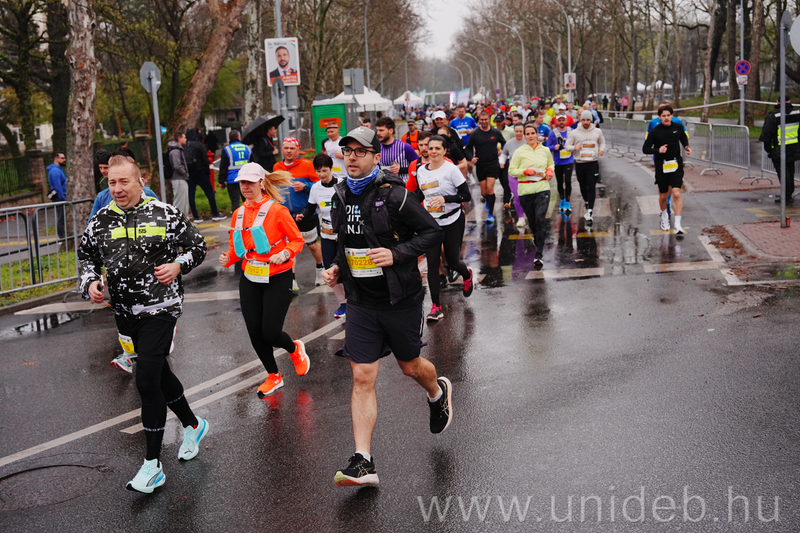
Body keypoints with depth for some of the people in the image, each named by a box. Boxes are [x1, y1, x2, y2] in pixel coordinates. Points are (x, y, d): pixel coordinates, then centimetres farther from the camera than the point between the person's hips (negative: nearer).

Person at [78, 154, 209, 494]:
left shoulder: (165, 214, -6)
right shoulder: (100, 221, 4)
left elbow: (197, 246, 5)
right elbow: (86, 256, 17)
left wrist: (177, 265, -13)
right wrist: (90, 283, -3)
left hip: (160, 309, -5)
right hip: (125, 313, 5)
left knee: (148, 382, -12)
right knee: (160, 374, 18)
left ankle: (152, 465, -5)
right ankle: (192, 425, 43)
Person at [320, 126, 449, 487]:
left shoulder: (393, 194, -13)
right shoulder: (341, 196, 5)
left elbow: (433, 233, -11)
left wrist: (397, 254, -23)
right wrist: (336, 269, 5)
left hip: (400, 298, -4)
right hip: (361, 301, 4)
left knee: (410, 366, 16)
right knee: (362, 378, -4)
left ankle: (438, 393, 53)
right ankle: (363, 462, -3)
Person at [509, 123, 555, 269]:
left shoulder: (545, 150, 8)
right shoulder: (519, 152, 0)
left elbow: (551, 164, 26)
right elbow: (511, 170, 0)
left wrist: (550, 171, 4)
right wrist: (525, 171, -15)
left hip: (542, 188, 0)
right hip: (525, 191, 0)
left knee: (541, 219, -15)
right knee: (531, 220, 11)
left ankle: (539, 255, -16)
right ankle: (536, 236, 49)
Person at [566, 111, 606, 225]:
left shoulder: (597, 131, 5)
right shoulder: (575, 132, 1)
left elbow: (602, 142, 19)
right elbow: (567, 145, 2)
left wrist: (602, 149, -3)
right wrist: (574, 147, -20)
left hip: (593, 164, -1)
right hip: (579, 163, 1)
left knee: (591, 187, -10)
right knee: (583, 187, 12)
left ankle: (589, 213, -14)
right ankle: (586, 203, 41)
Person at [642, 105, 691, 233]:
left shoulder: (678, 127, 1)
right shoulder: (655, 132, -8)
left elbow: (683, 137, 23)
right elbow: (645, 149, -4)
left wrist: (686, 146, 4)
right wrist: (658, 150, -21)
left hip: (676, 165, 0)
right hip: (662, 166, 0)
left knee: (676, 194, -13)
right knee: (663, 196, 12)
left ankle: (678, 225, -15)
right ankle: (664, 216, 43)